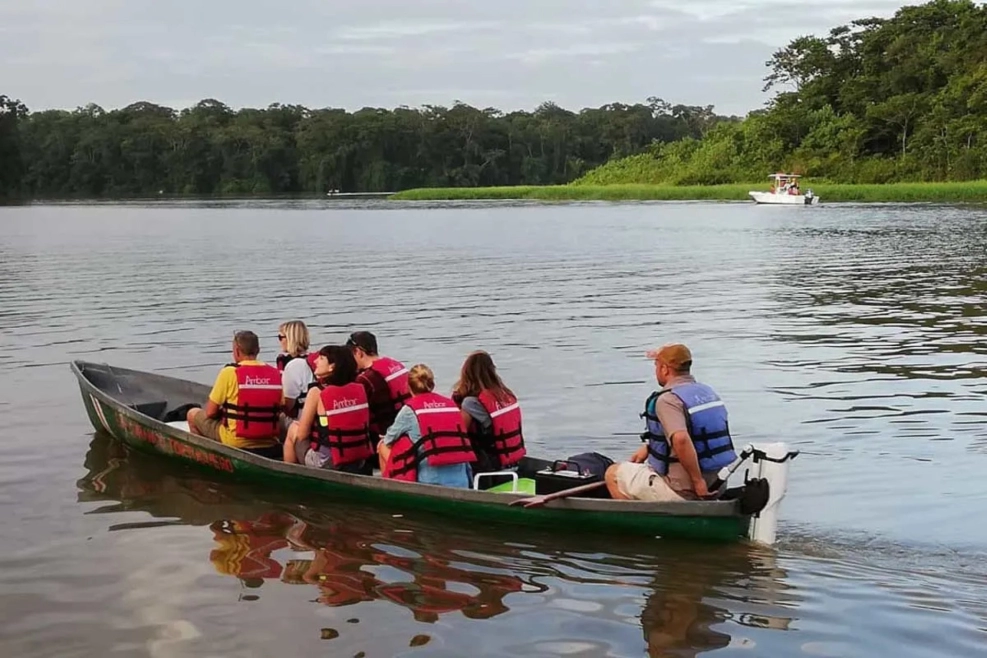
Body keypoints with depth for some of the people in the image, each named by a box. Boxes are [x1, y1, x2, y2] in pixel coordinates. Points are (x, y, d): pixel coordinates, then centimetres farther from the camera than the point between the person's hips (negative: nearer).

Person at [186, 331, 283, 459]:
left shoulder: (229, 372, -12)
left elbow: (210, 412, -7)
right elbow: (281, 409, 7)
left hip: (236, 443, -5)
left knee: (193, 414, 20)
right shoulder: (276, 374, -2)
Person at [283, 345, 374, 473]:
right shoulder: (359, 389, 2)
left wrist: (297, 427, 17)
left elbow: (301, 435, -5)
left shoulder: (317, 392, -11)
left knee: (293, 429, 18)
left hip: (326, 463, -5)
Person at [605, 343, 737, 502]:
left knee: (613, 474, 7)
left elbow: (681, 439, -35)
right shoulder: (707, 392, 10)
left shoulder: (668, 399, -18)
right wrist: (649, 448, 19)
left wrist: (698, 480, -26)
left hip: (682, 492, -9)